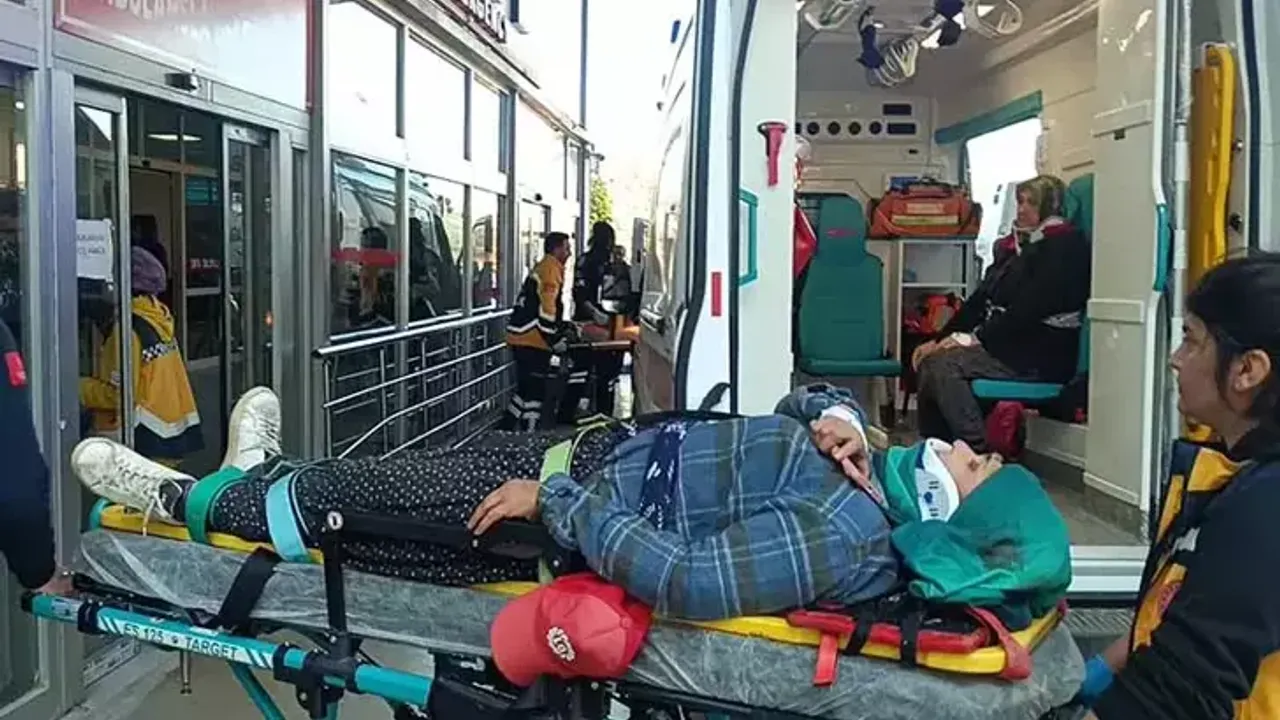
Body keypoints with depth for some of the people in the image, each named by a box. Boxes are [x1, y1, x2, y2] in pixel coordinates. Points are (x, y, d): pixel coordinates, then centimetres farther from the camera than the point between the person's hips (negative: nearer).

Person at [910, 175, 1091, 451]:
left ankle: (980, 455, -22)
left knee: (945, 363, -27)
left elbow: (1028, 309, -17)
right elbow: (979, 300, 14)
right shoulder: (1012, 246, 19)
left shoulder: (1065, 246, -6)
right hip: (1004, 344, 8)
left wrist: (978, 339, -20)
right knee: (929, 360, -13)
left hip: (1043, 355, -8)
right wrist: (940, 339, 3)